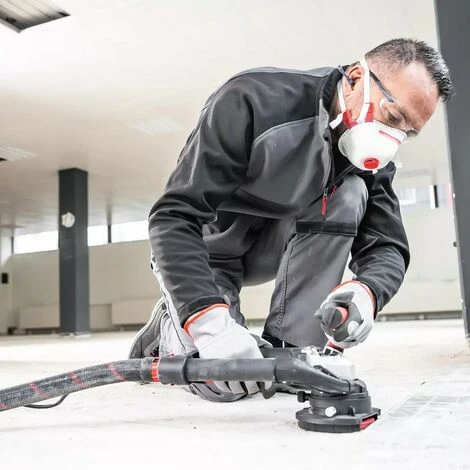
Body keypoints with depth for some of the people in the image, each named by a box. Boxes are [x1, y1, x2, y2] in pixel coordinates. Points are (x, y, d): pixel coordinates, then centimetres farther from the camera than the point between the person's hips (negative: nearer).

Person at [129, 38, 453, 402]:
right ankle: (168, 328, 12)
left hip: (267, 248, 5)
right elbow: (175, 216, -35)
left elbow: (387, 245, -13)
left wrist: (366, 291, -39)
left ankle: (287, 352, -15)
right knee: (227, 380, -23)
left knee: (349, 193, -22)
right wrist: (210, 321, -48)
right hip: (199, 249, -4)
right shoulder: (253, 101, -31)